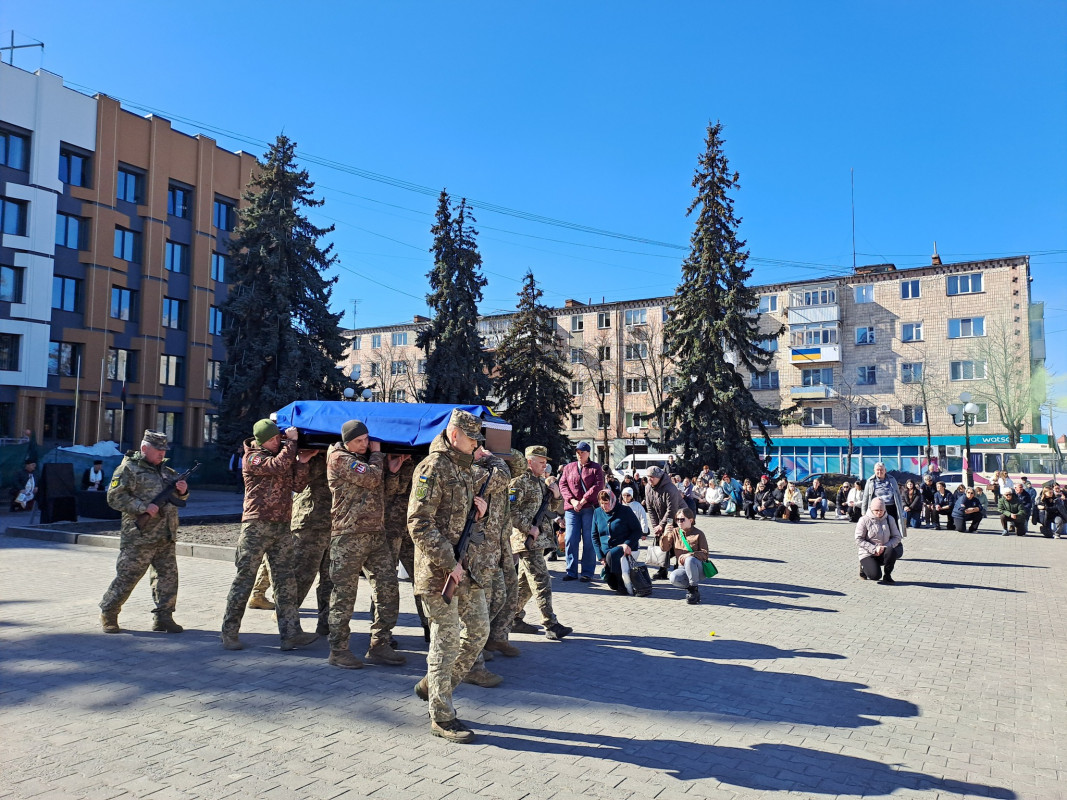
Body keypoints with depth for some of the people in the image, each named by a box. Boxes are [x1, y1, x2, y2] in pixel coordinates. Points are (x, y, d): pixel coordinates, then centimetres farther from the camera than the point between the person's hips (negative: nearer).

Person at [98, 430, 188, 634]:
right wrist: (143, 507, -19)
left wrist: (182, 491, 1)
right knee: (127, 576, 0)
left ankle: (163, 617, 14)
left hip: (166, 537, 7)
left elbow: (177, 497, 25)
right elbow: (114, 497, -12)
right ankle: (108, 613, 19)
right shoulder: (129, 468, -4)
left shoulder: (166, 470, 17)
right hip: (139, 537, -6)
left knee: (168, 576, 6)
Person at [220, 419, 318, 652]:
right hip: (257, 525, -6)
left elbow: (298, 485, 7)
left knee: (286, 581, 3)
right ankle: (229, 632, 10)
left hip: (282, 526, 6)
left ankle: (290, 633, 3)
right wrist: (292, 442, -15)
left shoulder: (285, 453, 15)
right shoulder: (253, 457, -4)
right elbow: (277, 467, -24)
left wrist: (302, 462, -6)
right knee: (244, 578, 0)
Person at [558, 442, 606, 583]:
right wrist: (572, 501, -9)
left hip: (589, 508, -2)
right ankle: (571, 572, 6)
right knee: (571, 540, -2)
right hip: (571, 508, 2)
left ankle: (587, 573, 6)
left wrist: (583, 500, -13)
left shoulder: (595, 468, 7)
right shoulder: (568, 468, 15)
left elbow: (598, 486, -5)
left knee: (589, 541, 0)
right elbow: (563, 485, 6)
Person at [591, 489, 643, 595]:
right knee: (612, 584, -2)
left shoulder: (625, 510, -6)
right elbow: (595, 536, 9)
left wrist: (628, 544, -23)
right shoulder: (597, 513, 5)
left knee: (612, 555, -37)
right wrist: (600, 556, -1)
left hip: (625, 548, -5)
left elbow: (637, 530, -6)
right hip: (607, 553, 5)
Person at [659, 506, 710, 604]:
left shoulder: (698, 534, -6)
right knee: (673, 578, -32)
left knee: (690, 560, -38)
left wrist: (689, 555, -28)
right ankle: (689, 588, 2)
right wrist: (665, 535, -21)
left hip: (698, 568, -2)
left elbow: (704, 554, -11)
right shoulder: (674, 532, 4)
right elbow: (664, 548, -2)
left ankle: (694, 589, -17)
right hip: (683, 568, 3)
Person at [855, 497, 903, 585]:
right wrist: (874, 549, -22)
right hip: (868, 554, -3)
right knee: (875, 576, -23)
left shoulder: (889, 519, 2)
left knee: (891, 551, -32)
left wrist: (886, 547, -19)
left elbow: (897, 537, -1)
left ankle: (887, 576, -8)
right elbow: (859, 540, -12)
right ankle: (864, 566, 14)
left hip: (883, 553, 3)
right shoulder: (864, 520, -9)